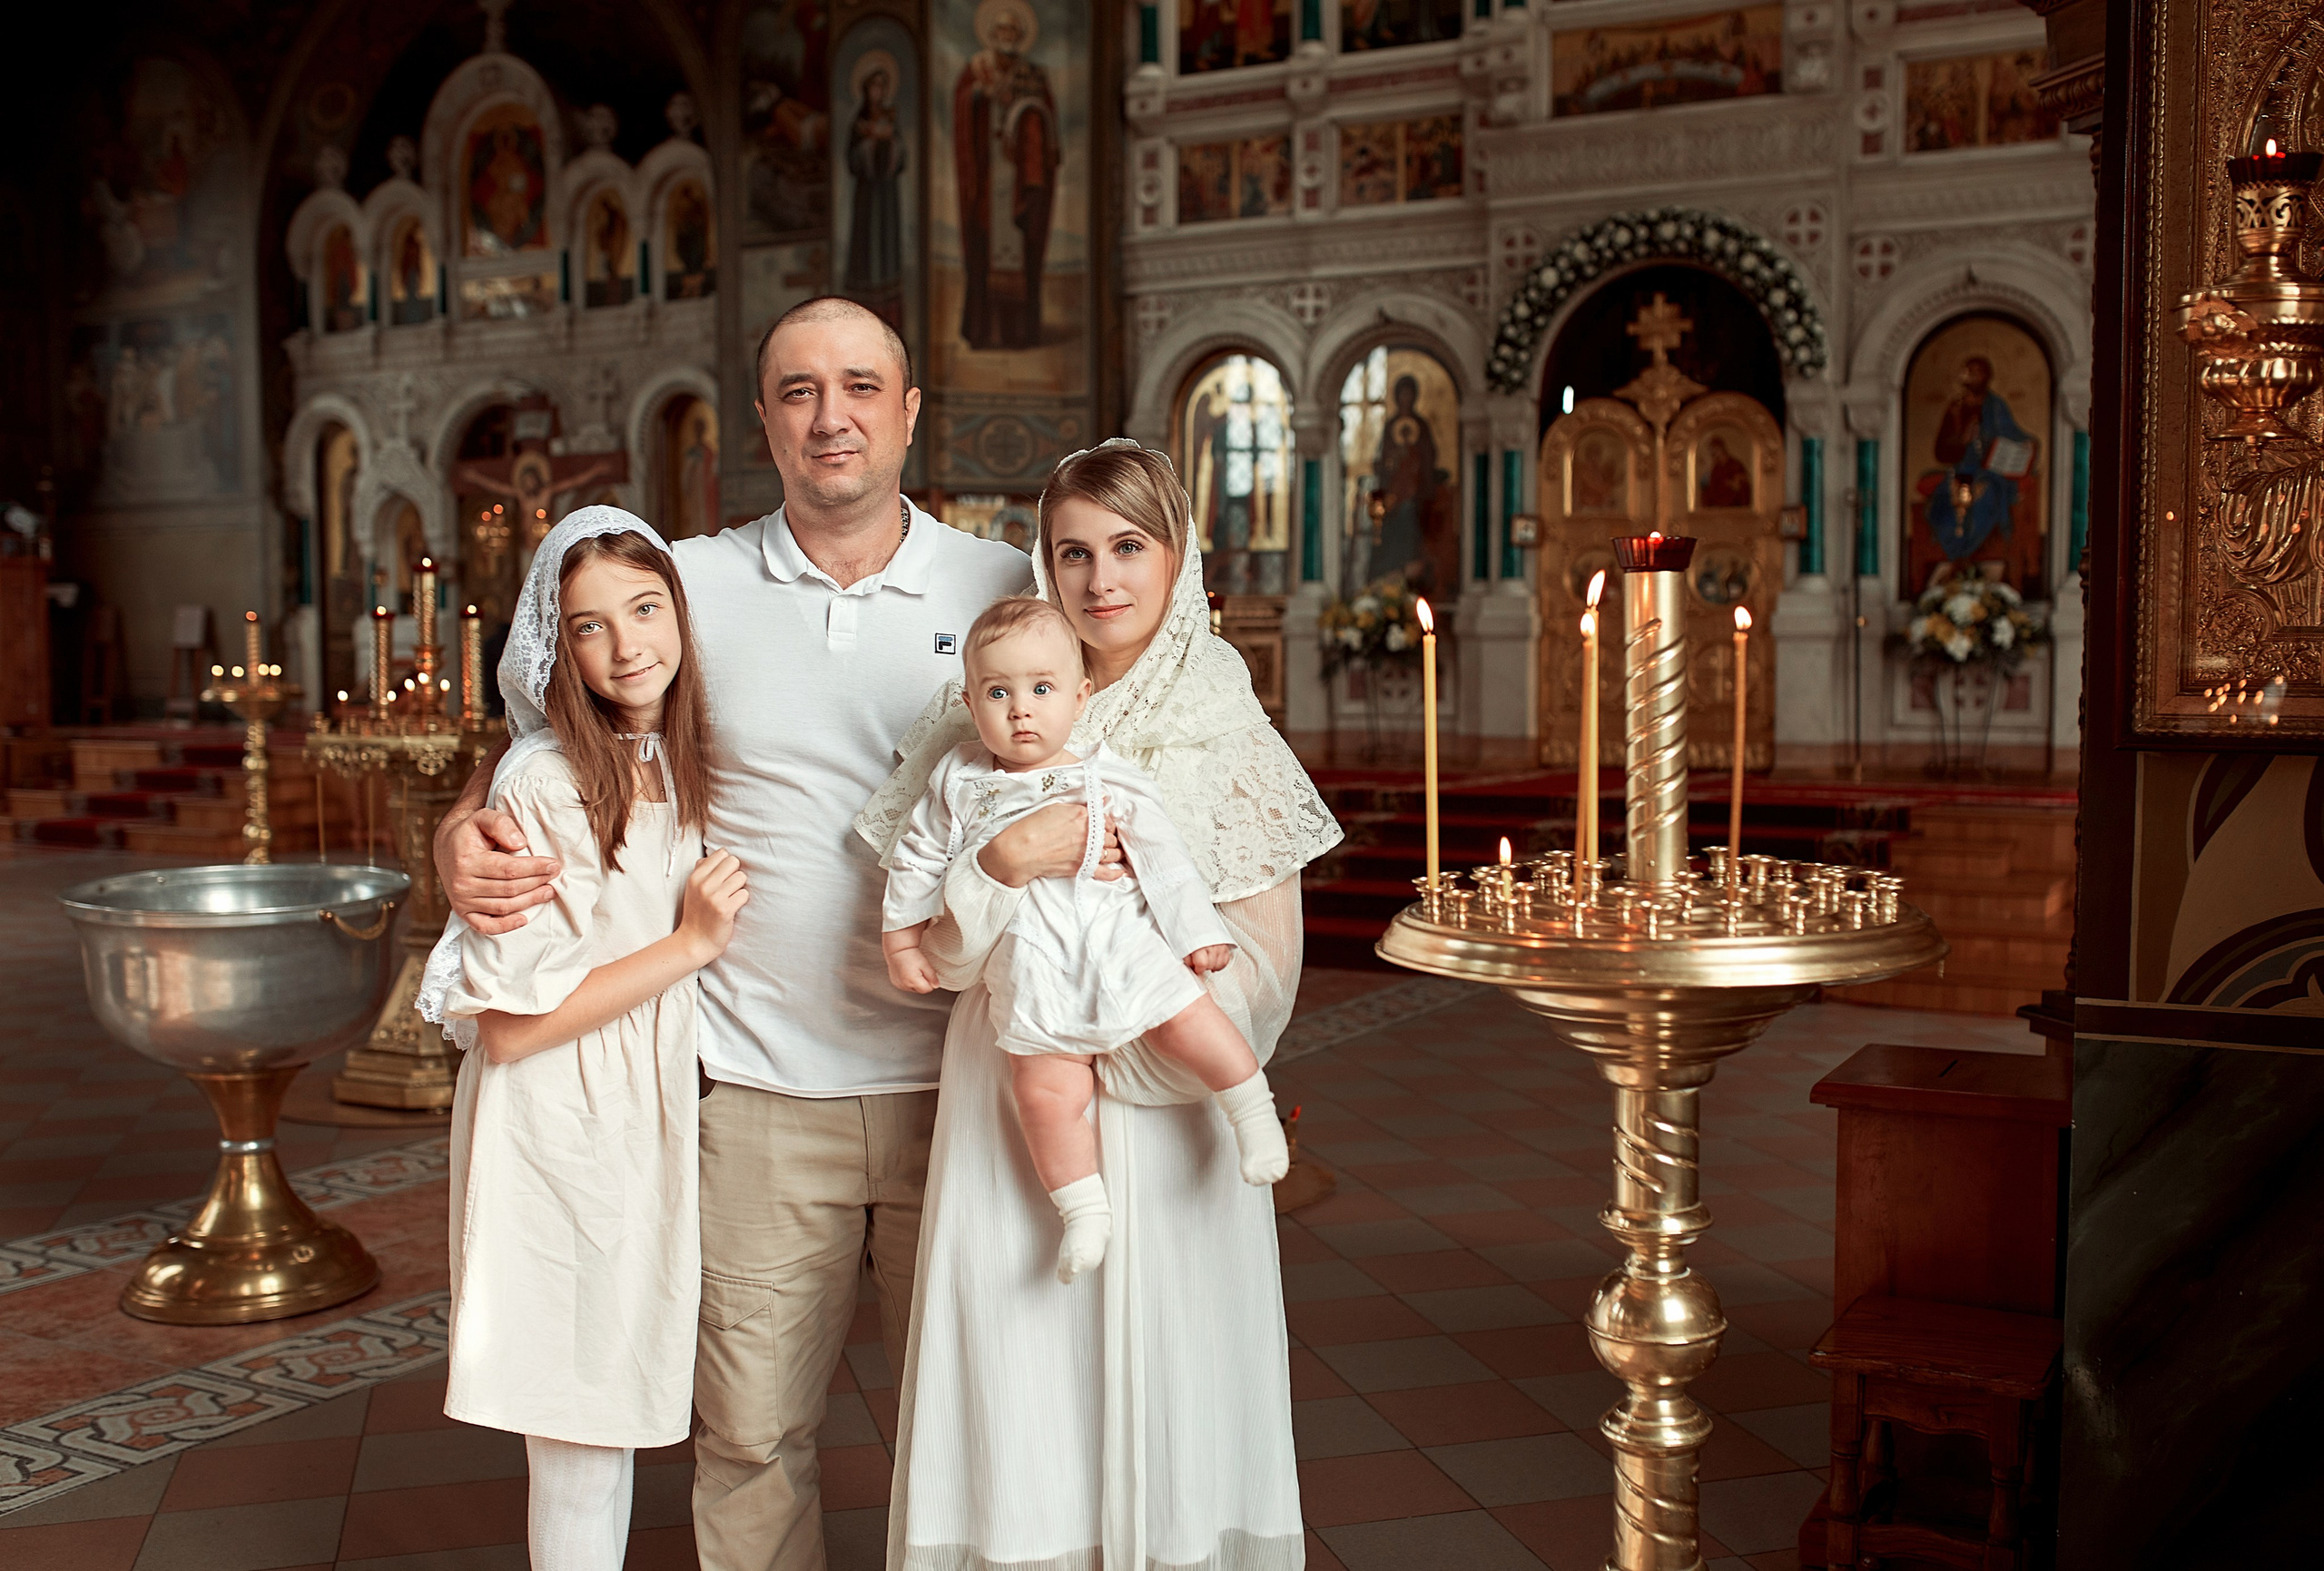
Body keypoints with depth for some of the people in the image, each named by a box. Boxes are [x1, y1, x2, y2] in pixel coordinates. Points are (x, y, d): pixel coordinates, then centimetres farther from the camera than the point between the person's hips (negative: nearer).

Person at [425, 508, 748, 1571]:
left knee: (610, 1431, 18)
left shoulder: (682, 767, 6)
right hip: (558, 1134, -7)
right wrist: (691, 946, -16)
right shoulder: (544, 783, -17)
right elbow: (508, 1025, -19)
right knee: (578, 1459, 3)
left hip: (649, 1122, 7)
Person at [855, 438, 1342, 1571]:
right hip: (1009, 1111, 1)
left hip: (1163, 1123, -1)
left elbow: (1258, 978, -1)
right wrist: (999, 869, -17)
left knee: (1161, 1392, 5)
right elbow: (936, 958, 1)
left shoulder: (1230, 742, 1)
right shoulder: (982, 736, 4)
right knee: (1014, 1411, 3)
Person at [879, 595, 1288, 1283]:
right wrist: (903, 941, 18)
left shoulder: (1108, 777, 1)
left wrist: (1197, 933, 2)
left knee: (1186, 1018, -16)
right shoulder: (958, 783, 6)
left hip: (1121, 936, -1)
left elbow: (1164, 859, 4)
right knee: (1046, 1092, -6)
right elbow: (917, 861, 17)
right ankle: (1083, 1209, 9)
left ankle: (1253, 1107, 8)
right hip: (1032, 970, 1)